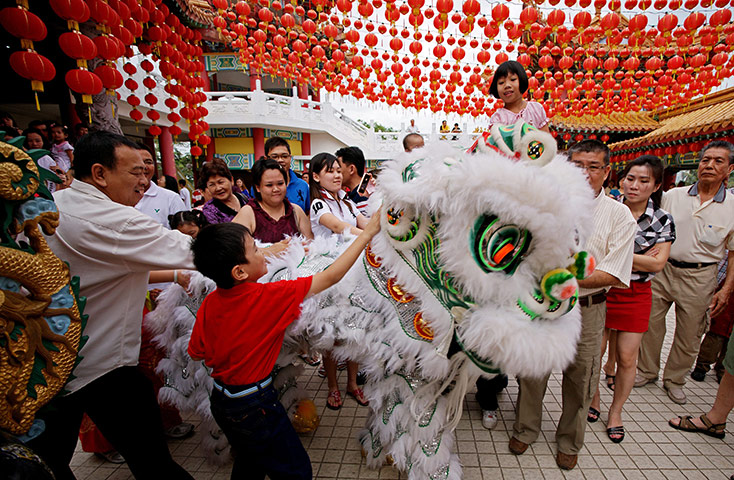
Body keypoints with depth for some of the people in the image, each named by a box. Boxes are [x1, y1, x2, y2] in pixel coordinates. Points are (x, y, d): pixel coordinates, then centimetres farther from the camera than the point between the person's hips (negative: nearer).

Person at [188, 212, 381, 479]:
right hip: (255, 406, -7)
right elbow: (330, 277, -25)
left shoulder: (208, 304, -9)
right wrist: (368, 232, -19)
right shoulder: (266, 297, -27)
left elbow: (196, 353, 4)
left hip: (221, 401, 7)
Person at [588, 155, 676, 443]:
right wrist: (640, 260, -14)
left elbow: (658, 263, -7)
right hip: (602, 289, -1)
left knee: (627, 358, 6)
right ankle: (593, 401, 29)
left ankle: (615, 411, 27)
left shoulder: (663, 220, 1)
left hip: (636, 294, 1)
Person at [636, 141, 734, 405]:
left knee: (689, 335, 10)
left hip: (699, 277, 0)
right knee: (650, 323, 8)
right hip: (662, 270, 1)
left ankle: (674, 379, 31)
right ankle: (647, 371, 28)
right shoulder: (672, 196, 2)